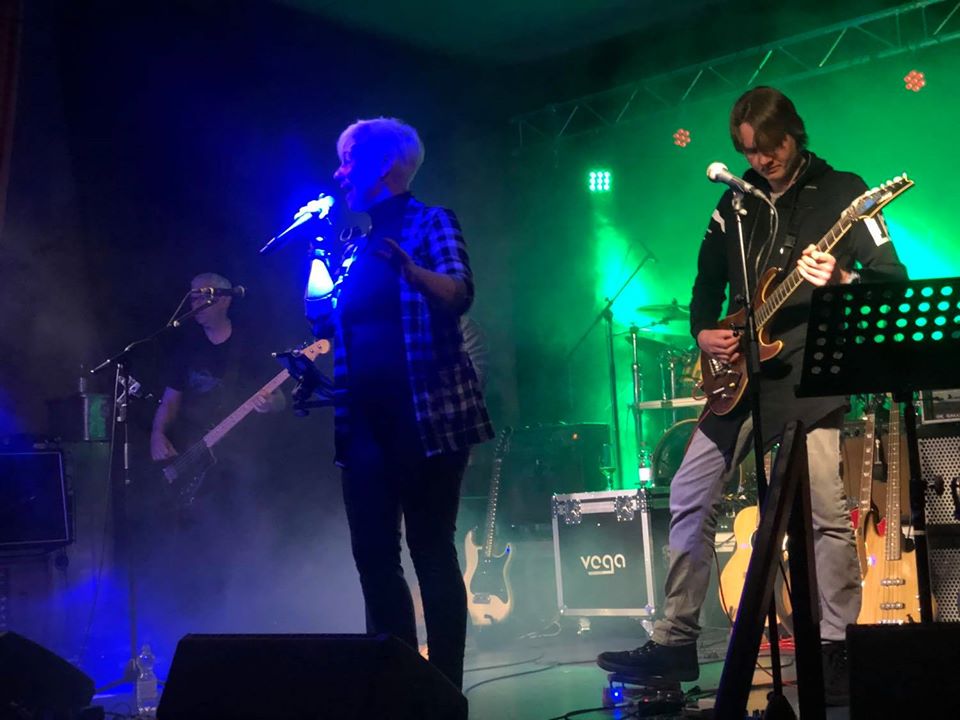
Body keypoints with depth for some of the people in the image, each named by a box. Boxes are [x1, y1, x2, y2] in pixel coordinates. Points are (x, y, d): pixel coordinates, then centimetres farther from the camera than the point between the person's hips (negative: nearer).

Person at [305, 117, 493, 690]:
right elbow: (330, 324, 20)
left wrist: (409, 269, -37)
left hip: (428, 411, -6)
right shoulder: (353, 244, 16)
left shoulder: (432, 223, -1)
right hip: (365, 417, 6)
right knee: (374, 554, 6)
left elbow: (459, 294, -20)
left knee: (431, 549, -5)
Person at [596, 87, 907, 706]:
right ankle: (676, 640, 10)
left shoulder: (842, 192, -1)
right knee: (691, 498, 3)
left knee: (828, 511, -9)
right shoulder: (736, 203, 13)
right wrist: (704, 333, 0)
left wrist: (840, 280, -27)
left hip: (812, 375, -5)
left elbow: (896, 281, -7)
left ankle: (836, 648, 3)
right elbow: (707, 283, 19)